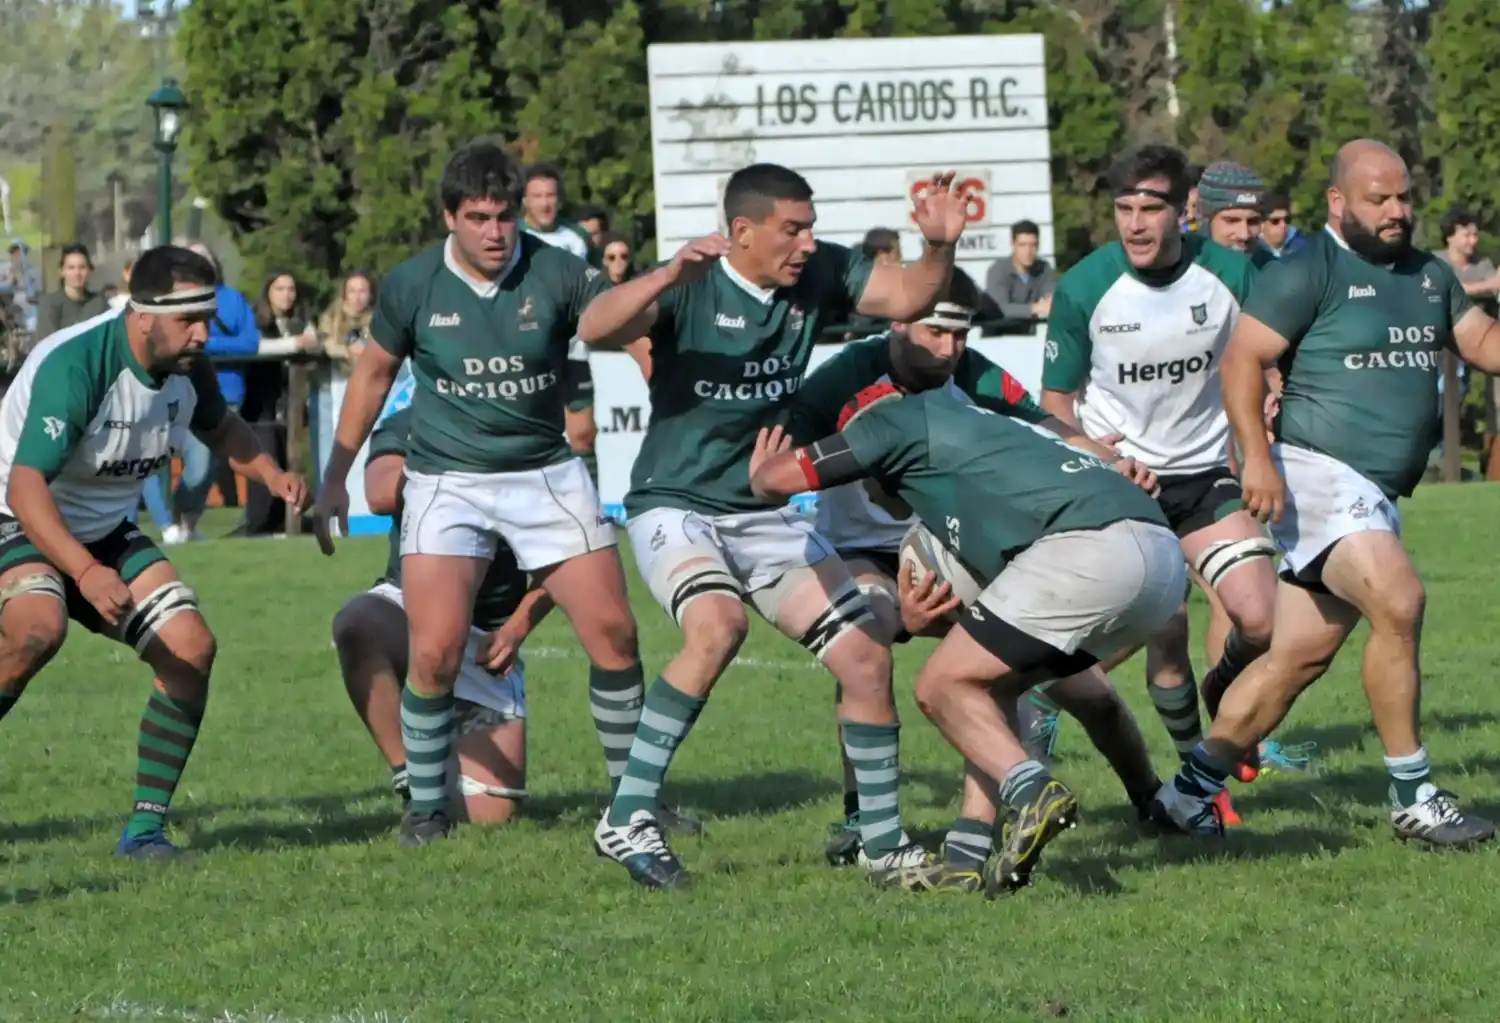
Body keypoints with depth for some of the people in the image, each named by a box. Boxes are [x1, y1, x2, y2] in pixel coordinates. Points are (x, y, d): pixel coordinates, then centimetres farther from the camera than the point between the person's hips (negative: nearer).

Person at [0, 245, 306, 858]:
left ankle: (146, 827, -2)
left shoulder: (187, 366, -7)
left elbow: (218, 427, 17)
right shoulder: (75, 366, -31)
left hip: (105, 531, 7)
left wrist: (272, 475, -3)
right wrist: (86, 573, -52)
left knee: (191, 647, -10)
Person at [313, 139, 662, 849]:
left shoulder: (557, 273, -8)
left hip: (546, 472, 1)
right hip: (447, 482, -1)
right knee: (435, 652, -14)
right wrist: (333, 481, 12)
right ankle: (426, 808, 6)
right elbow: (373, 373, 8)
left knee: (613, 632, -5)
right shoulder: (413, 285, -6)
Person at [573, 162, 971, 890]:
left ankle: (882, 840, 16)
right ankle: (627, 820, -28)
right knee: (719, 622, -34)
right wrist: (668, 277, -48)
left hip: (765, 514, 6)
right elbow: (594, 329, -32)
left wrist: (939, 247, -18)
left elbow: (907, 297, 3)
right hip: (674, 506, -6)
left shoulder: (818, 276, -2)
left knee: (865, 658, -1)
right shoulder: (692, 289, -17)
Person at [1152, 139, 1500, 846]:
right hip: (1318, 475, -8)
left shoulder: (1429, 275, 17)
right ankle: (1413, 799, -20)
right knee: (1398, 601, -25)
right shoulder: (1308, 272, -7)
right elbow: (1242, 358, -12)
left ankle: (1189, 793, 18)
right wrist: (1257, 455, -22)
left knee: (1301, 656, 8)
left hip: (1376, 496, 8)